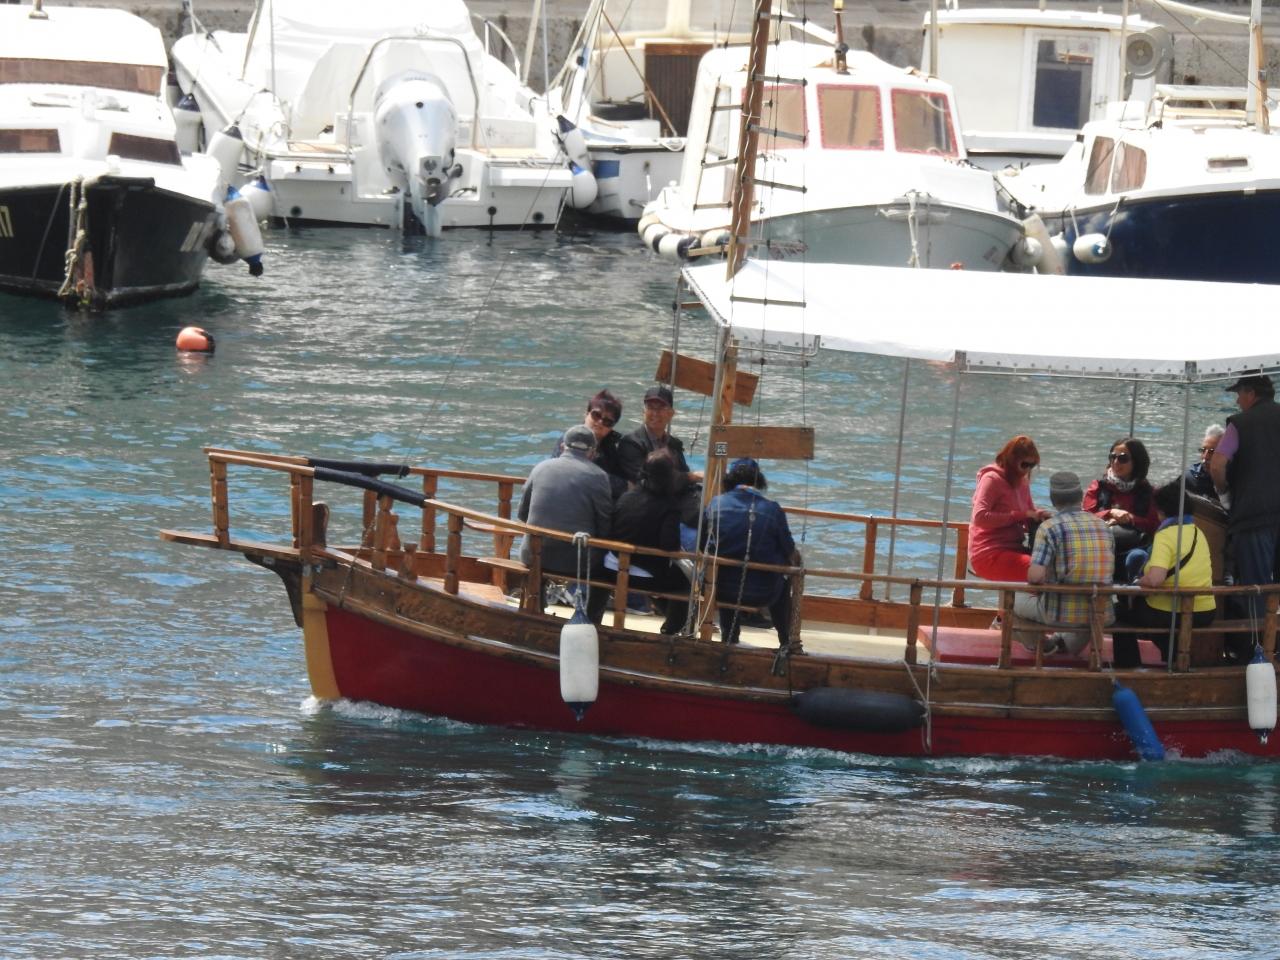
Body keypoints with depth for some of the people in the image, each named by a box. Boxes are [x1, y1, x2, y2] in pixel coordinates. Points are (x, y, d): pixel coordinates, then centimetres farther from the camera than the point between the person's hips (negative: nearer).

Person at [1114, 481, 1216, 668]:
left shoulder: (1165, 535, -16)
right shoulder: (1198, 533, 7)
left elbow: (1155, 579, -29)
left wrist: (1139, 582, -5)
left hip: (1169, 615, -7)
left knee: (1122, 614, 19)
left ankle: (1127, 668, 21)